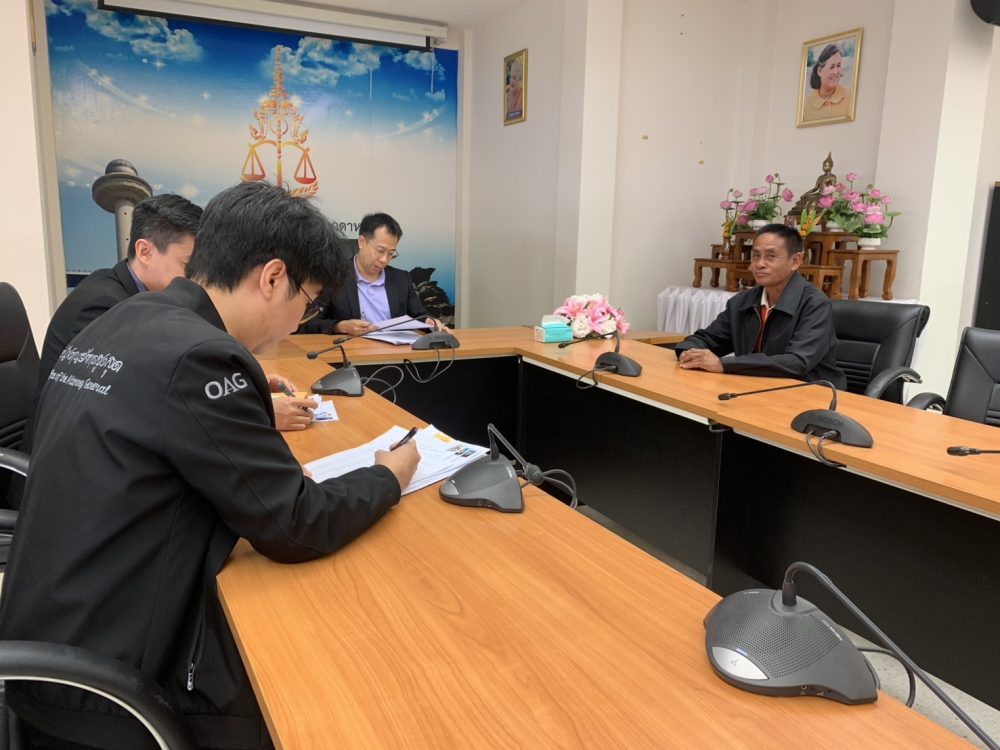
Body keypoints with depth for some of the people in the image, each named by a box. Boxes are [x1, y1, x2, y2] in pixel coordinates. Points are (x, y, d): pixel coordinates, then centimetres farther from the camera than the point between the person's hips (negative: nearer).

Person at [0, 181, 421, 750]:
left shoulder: (117, 325, 4)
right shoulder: (198, 355, -25)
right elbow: (294, 527, -19)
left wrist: (256, 418, 11)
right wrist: (389, 478, -4)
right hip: (105, 683, -9)